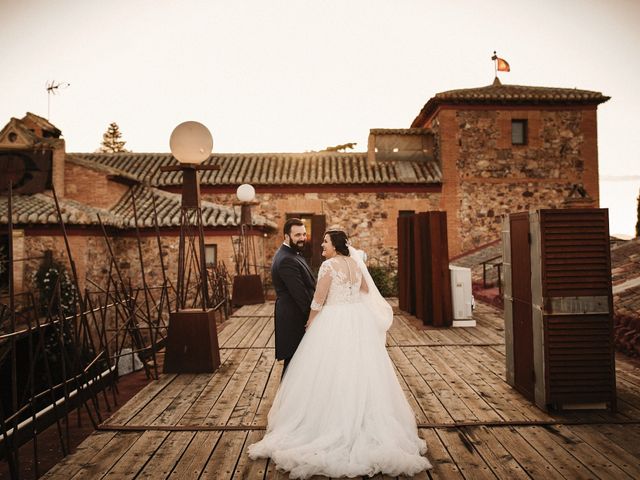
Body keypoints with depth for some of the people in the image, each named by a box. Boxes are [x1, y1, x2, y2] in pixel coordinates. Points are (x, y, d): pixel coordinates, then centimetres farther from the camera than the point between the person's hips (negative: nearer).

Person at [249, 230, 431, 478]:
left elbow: (318, 300, -11)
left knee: (332, 372, 4)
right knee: (358, 372, 14)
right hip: (358, 321, 7)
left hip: (334, 323, -7)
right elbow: (366, 291, 22)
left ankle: (333, 427, 14)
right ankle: (365, 425, 25)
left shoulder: (329, 265, -14)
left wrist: (310, 323, 4)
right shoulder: (356, 263, 7)